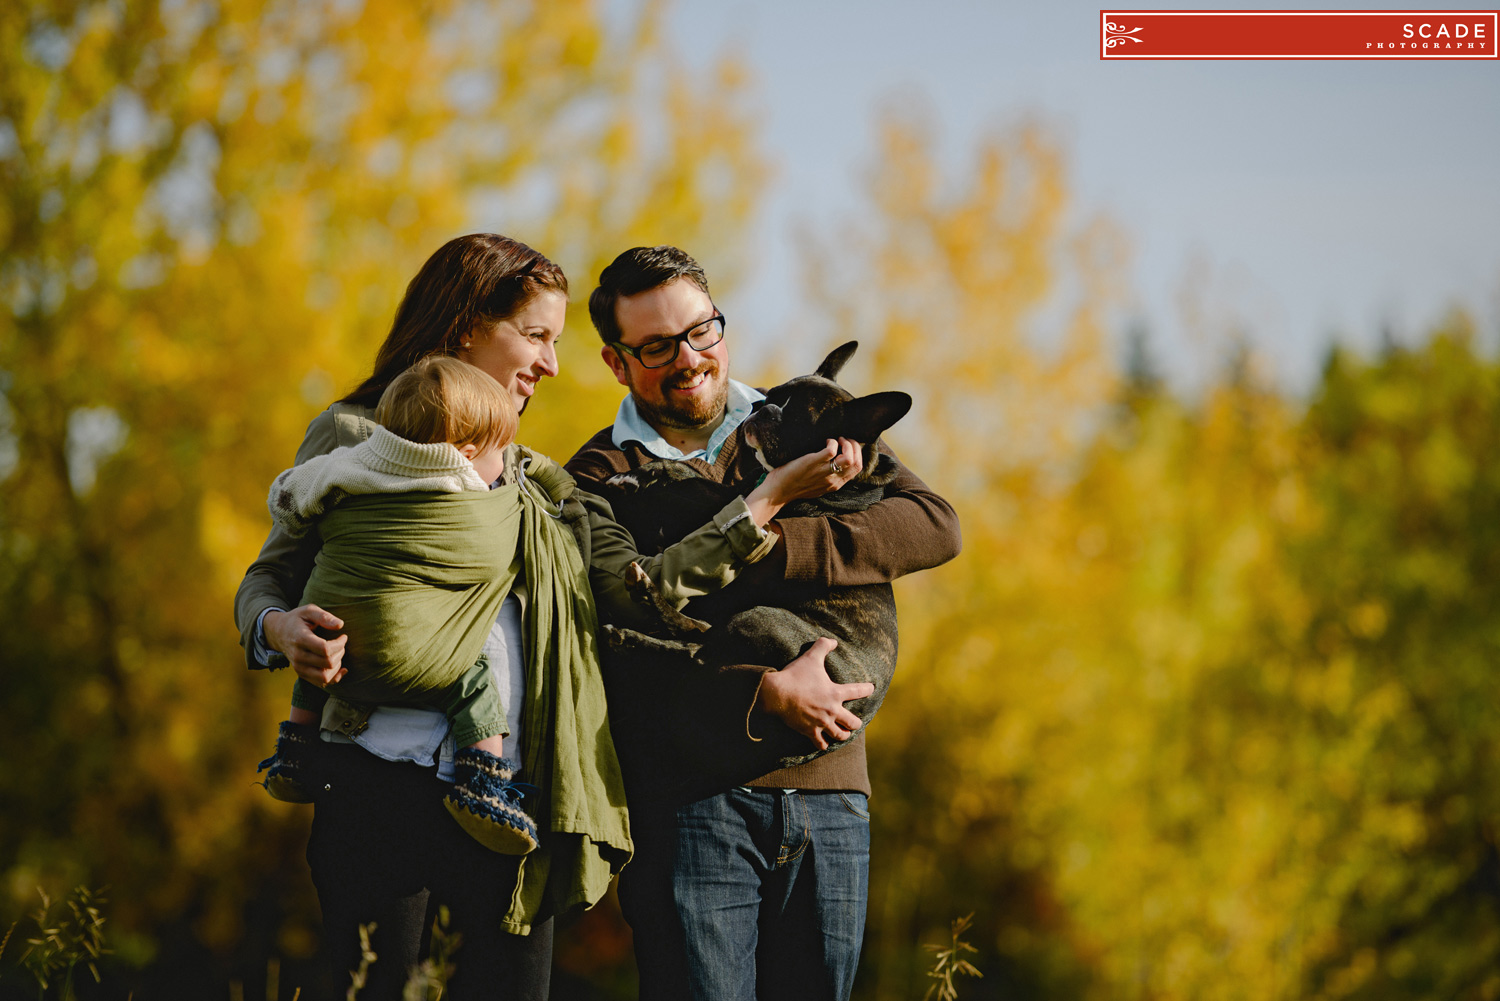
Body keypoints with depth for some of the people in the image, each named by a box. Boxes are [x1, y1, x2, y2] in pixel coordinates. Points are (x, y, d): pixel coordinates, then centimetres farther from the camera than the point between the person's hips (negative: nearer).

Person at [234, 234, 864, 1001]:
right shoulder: (353, 436, 9)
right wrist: (282, 629, -15)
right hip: (381, 784, -4)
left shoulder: (541, 486, 23)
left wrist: (773, 496, 6)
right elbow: (268, 578, 9)